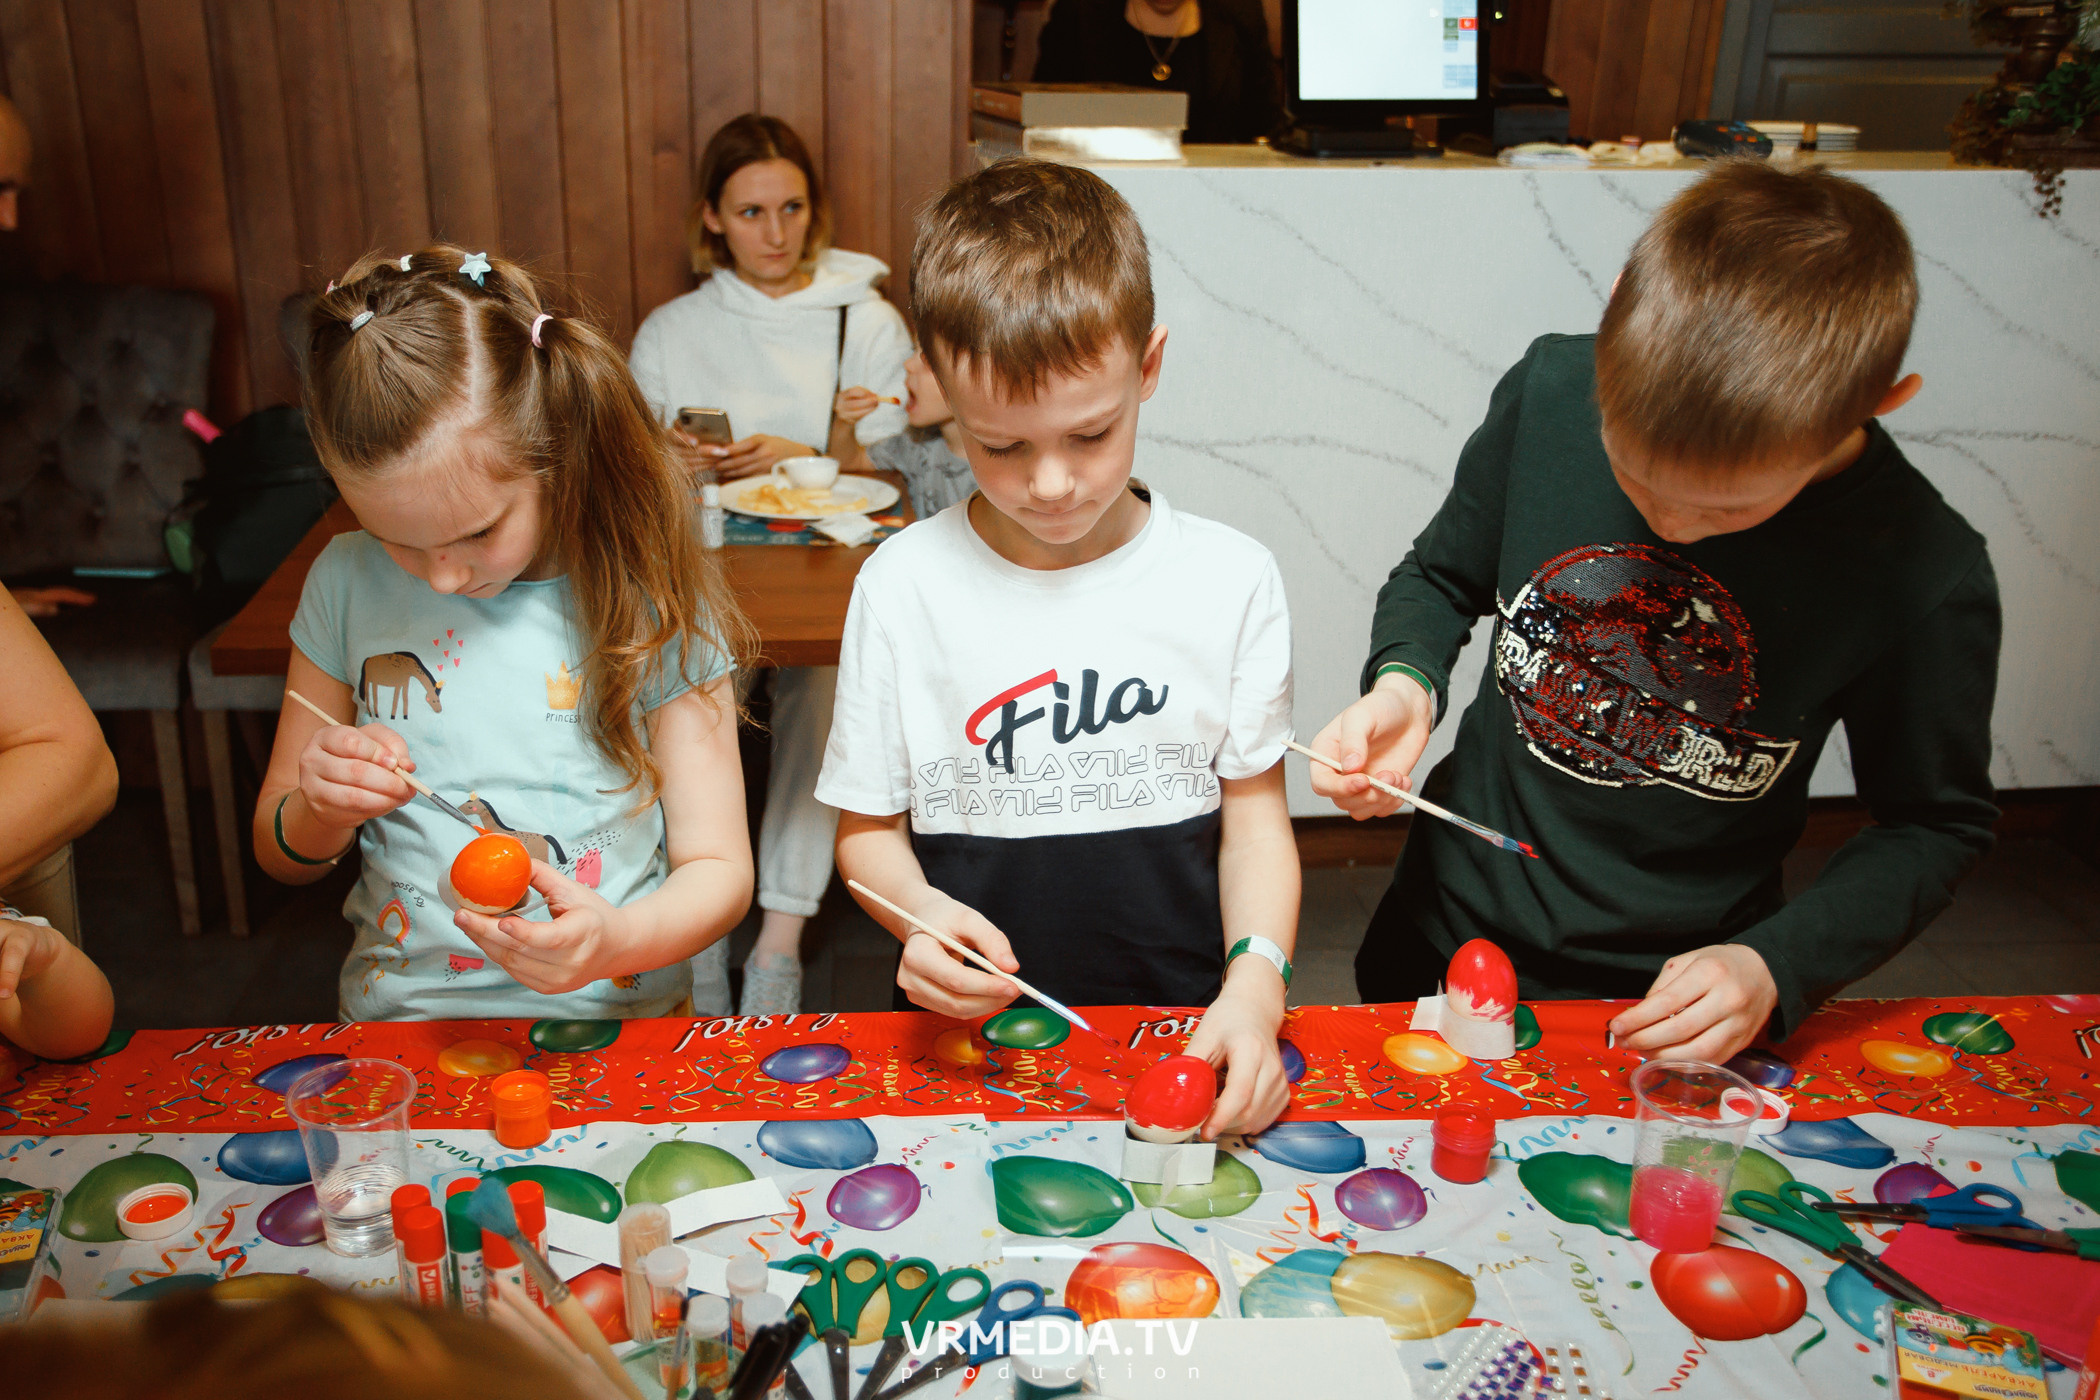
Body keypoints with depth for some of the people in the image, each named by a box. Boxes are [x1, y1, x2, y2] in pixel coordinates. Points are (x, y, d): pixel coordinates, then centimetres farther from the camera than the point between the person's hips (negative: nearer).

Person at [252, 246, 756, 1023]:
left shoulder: (651, 604, -6)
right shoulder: (347, 585, 1)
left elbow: (718, 866, -5)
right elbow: (280, 854, 11)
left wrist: (616, 941, -25)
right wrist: (319, 814, -11)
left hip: (611, 1022, -2)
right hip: (396, 1014, 3)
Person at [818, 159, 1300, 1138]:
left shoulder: (1230, 579, -1)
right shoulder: (906, 583, -3)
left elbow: (1254, 809, 3)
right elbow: (868, 824, 6)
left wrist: (1254, 986, -12)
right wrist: (916, 911, -15)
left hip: (1179, 1029, 0)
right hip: (967, 1036, 0)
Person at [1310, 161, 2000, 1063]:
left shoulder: (1924, 578, -23)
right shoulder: (1551, 391, -19)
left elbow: (1938, 822, -6)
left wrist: (1775, 968, -19)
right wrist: (1405, 682, -21)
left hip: (1674, 1003, -2)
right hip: (1446, 937, 3)